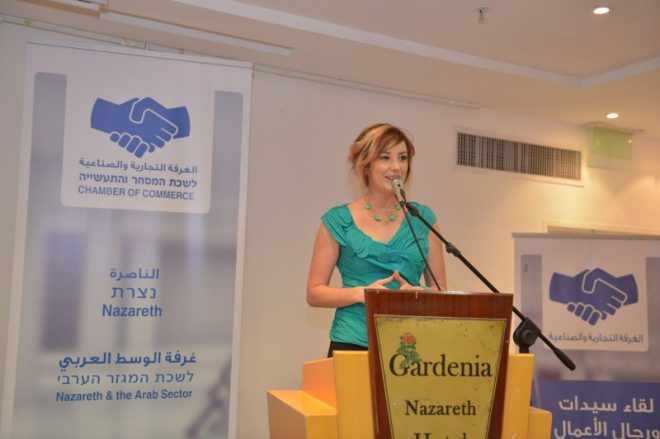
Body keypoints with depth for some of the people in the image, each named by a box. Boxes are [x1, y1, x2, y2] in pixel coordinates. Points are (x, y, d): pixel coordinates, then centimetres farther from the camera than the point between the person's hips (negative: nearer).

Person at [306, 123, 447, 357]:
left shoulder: (423, 218, 7)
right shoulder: (338, 221, 0)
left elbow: (440, 289, 10)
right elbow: (314, 293, 0)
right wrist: (361, 293, -16)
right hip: (352, 343, -2)